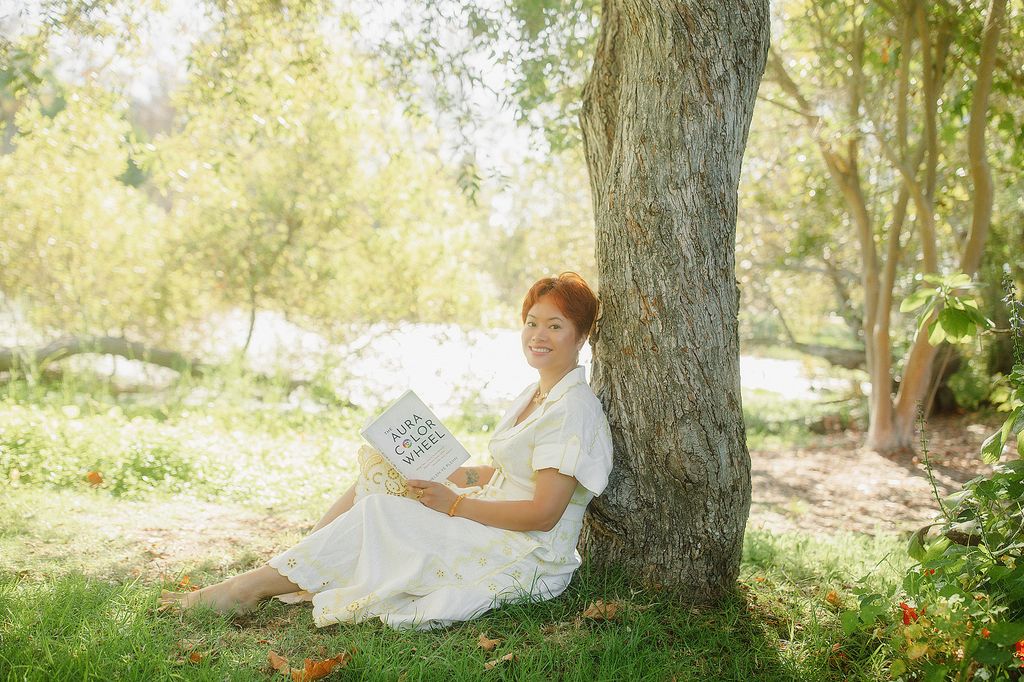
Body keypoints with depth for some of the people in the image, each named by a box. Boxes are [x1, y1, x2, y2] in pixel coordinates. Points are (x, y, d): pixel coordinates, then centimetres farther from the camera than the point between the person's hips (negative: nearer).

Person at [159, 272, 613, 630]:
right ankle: (286, 569, -8)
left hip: (525, 556, -9)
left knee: (377, 513, -19)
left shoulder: (573, 409, -16)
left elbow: (544, 513, -22)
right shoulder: (535, 394, 14)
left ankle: (249, 588, -13)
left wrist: (454, 503, -19)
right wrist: (447, 475, 4)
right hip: (495, 532, 9)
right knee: (379, 472, -1)